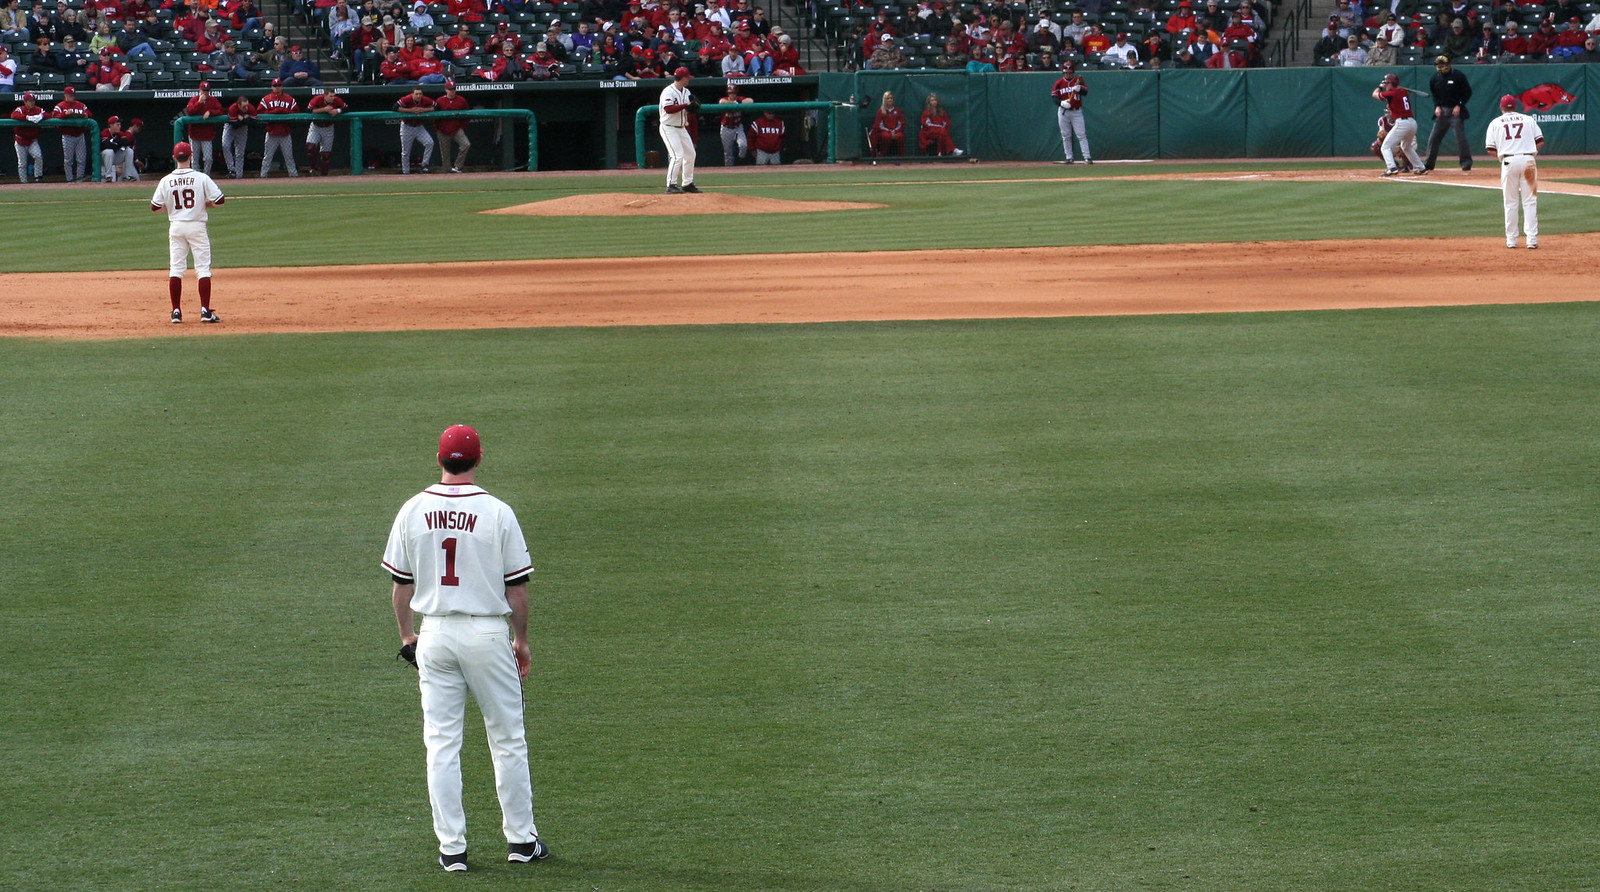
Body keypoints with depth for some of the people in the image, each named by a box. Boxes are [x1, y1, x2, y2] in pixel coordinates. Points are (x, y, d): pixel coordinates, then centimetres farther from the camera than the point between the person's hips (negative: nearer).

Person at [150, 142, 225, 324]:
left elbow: (155, 207, 2)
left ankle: (176, 311, 5)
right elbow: (219, 201, -8)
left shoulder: (166, 181, -2)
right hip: (196, 226, -2)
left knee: (176, 268, 7)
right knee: (203, 268, 1)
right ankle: (205, 311, -5)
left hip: (176, 226, 2)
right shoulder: (201, 178, -8)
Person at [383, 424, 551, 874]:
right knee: (508, 740, 9)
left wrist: (408, 638, 17)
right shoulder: (497, 513, -8)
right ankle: (521, 838, 15)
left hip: (435, 634, 2)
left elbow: (401, 584, 5)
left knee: (441, 744, 6)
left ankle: (451, 847, 5)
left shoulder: (412, 512, -1)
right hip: (487, 633, -2)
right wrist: (521, 640, 8)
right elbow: (517, 587, -4)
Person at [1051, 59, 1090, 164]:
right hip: (1063, 112, 2)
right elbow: (1054, 96, -2)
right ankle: (1069, 158, 14)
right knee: (1066, 136, 6)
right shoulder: (1059, 82, 3)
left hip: (1076, 112, -2)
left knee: (1081, 135, -7)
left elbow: (1086, 92, -9)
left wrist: (1079, 89, -31)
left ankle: (1087, 157, -9)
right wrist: (1061, 103, -22)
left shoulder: (1078, 81, 2)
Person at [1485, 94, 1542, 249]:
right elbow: (1540, 142, 6)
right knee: (1530, 202, 2)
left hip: (1508, 162, 0)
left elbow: (1491, 150, 3)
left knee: (1510, 203, 7)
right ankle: (1532, 239, -4)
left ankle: (1511, 240, 8)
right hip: (1528, 160, 0)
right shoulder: (1528, 120, 12)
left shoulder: (1495, 123, 9)